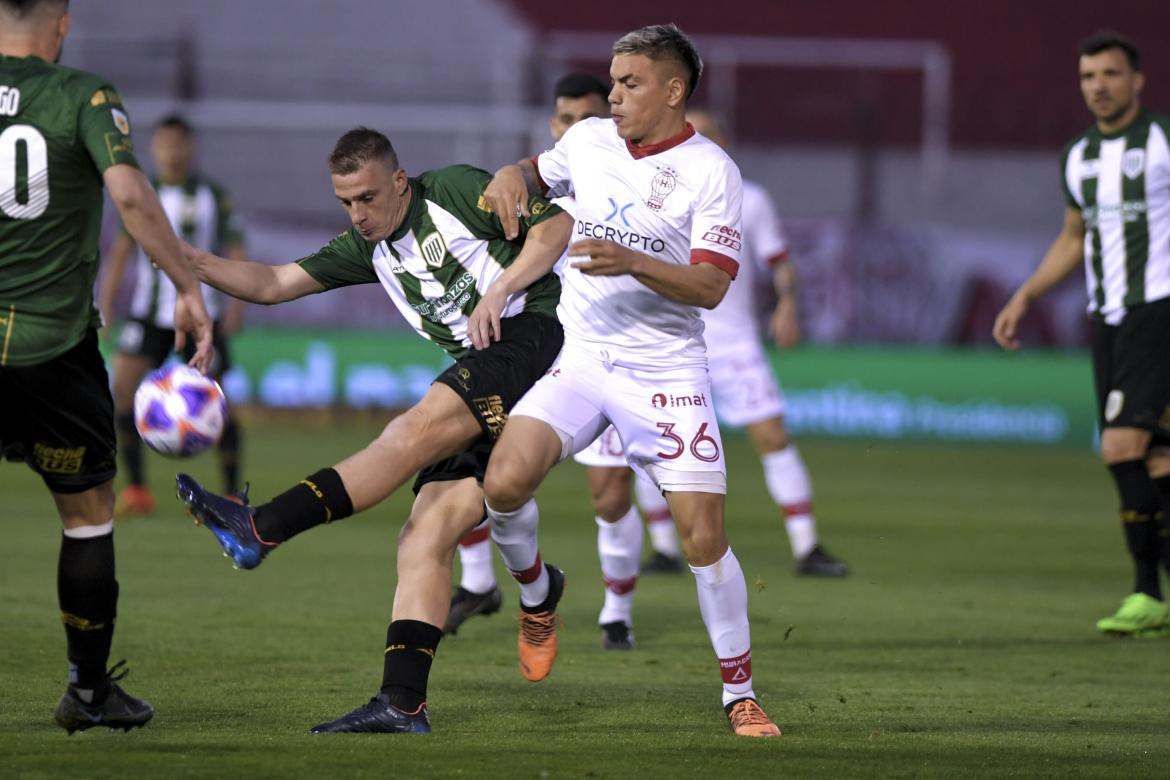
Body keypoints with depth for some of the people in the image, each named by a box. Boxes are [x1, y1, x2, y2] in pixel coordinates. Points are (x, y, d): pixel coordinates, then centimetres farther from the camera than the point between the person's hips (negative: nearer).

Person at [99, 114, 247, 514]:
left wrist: (237, 302, -14)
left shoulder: (213, 195, -1)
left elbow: (236, 250, -2)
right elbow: (121, 248, 6)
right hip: (150, 312, 2)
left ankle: (232, 493, 11)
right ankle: (136, 489, -7)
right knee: (122, 384, -14)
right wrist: (106, 301, -2)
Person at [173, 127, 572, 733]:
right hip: (481, 379, 8)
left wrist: (499, 290, -15)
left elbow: (556, 224, -4)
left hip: (530, 336, -8)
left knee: (415, 432, -27)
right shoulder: (370, 248, 17)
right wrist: (194, 262, -1)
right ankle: (402, 702, -14)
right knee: (425, 538, -7)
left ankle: (261, 529, -34)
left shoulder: (456, 190, -2)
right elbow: (274, 284, 14)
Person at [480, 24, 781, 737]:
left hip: (667, 370, -3)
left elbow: (711, 286, -15)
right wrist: (511, 177, 2)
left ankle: (740, 693, 7)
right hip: (580, 356, 3)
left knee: (705, 538, -10)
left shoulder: (710, 170, -9)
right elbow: (537, 174, 27)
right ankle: (537, 593, 12)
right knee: (505, 484, -19)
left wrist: (633, 263, -30)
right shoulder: (589, 140, 5)